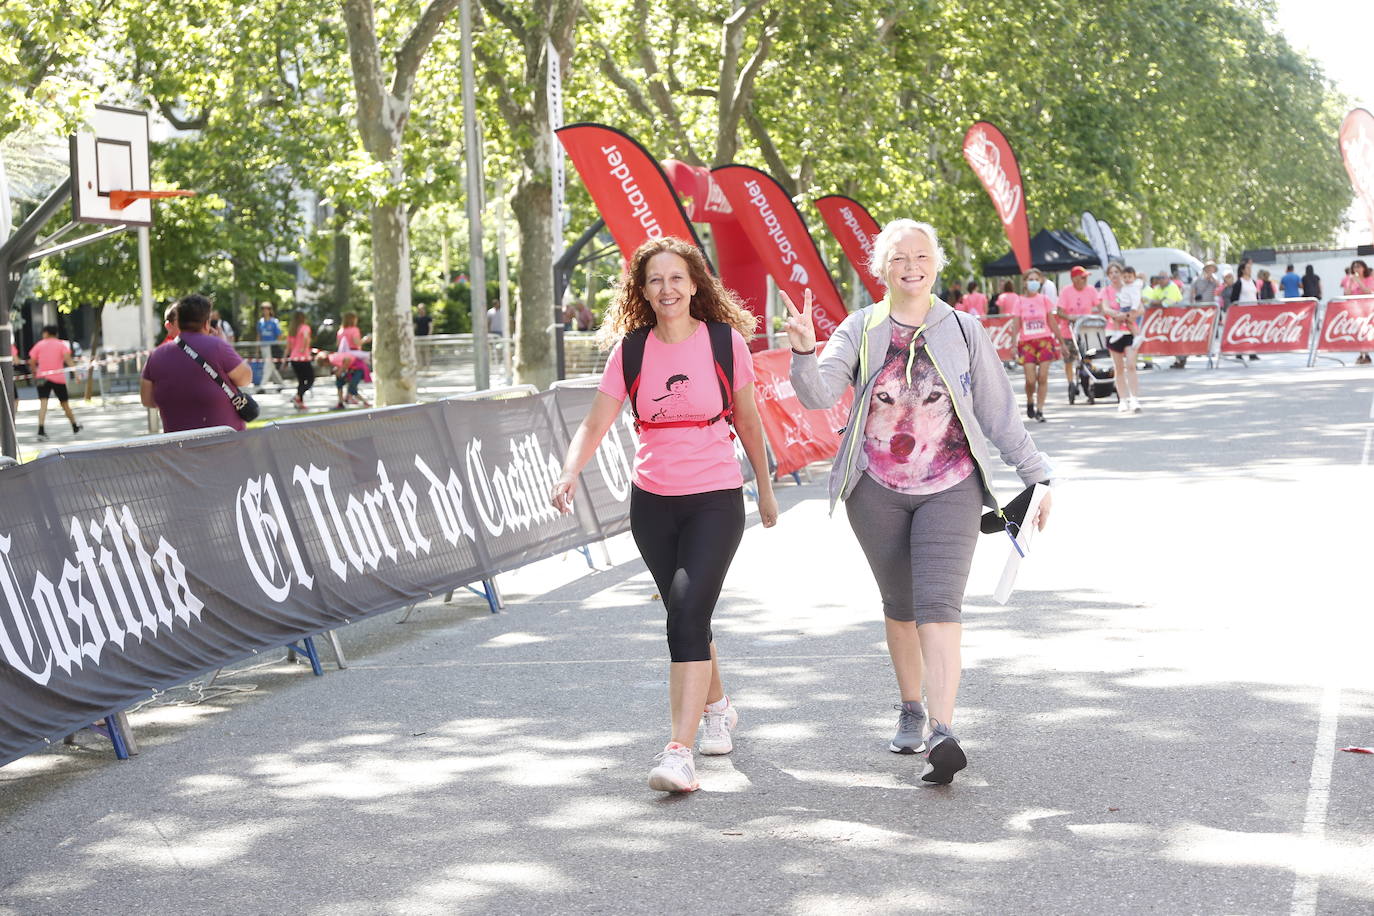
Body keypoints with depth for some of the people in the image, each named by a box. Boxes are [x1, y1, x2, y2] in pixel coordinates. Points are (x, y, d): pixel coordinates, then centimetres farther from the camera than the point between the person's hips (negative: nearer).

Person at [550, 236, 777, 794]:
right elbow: (595, 423, -3)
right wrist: (570, 473, -21)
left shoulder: (726, 342, -5)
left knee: (688, 609, -19)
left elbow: (748, 422, 6)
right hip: (653, 501, 3)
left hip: (716, 499, -3)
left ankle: (679, 750, -22)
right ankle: (717, 707, 42)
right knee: (686, 615, 15)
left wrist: (765, 489, 15)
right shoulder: (630, 350, 0)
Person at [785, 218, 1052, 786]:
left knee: (938, 605, -15)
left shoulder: (963, 331, 3)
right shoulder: (861, 330, 2)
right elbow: (820, 394, -13)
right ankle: (910, 710, 34)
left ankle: (942, 733, -24)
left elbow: (999, 413, 8)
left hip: (949, 488, -1)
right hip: (877, 489, 2)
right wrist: (804, 352, -32)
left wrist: (1037, 475, 7)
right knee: (899, 606, 13)